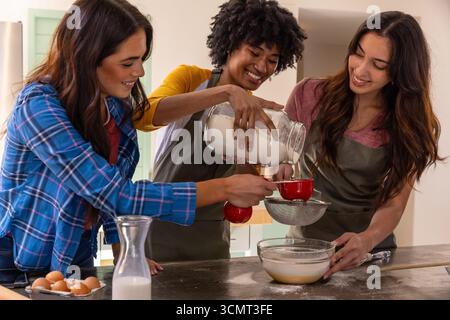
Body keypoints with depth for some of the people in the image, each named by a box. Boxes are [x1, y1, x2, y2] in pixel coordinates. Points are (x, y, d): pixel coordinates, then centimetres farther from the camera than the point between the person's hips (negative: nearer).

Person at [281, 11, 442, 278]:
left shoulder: (410, 126, -7)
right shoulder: (310, 95, -9)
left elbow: (393, 203, -12)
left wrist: (366, 240, -31)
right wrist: (279, 172, -20)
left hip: (371, 247, 1)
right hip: (307, 241, 0)